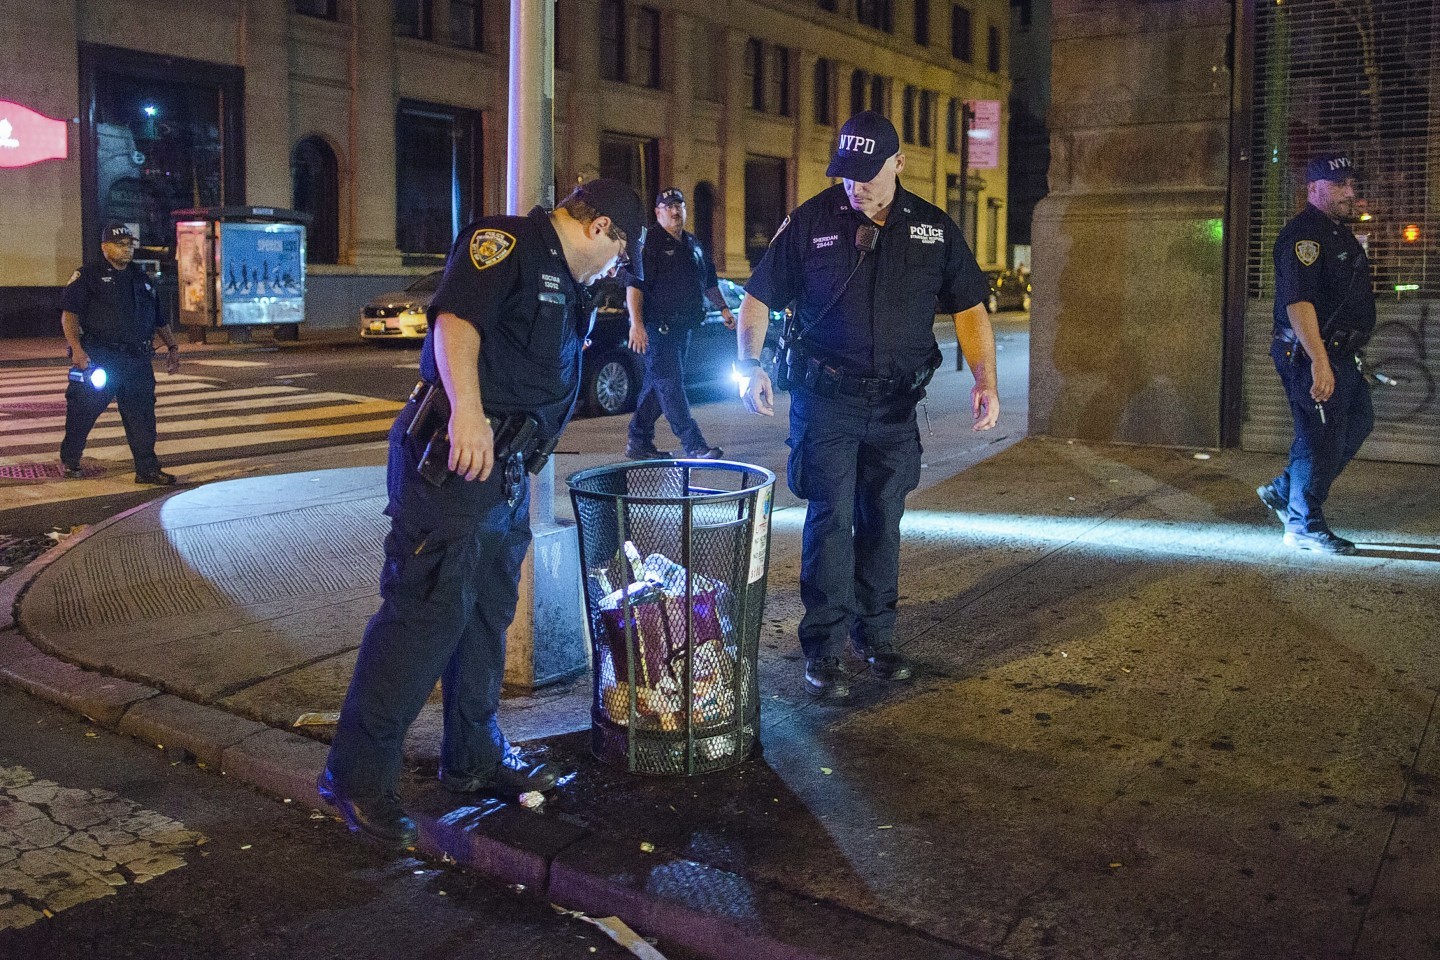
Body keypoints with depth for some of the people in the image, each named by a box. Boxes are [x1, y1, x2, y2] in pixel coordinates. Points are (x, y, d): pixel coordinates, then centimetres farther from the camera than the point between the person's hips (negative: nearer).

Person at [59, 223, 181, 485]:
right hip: (99, 357, -4)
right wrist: (77, 348, -19)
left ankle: (148, 469, 4)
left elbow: (159, 319, 26)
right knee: (83, 412, 4)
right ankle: (69, 461, 24)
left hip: (138, 360, 4)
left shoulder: (141, 278, 18)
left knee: (142, 415, 1)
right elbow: (69, 313, -8)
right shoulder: (88, 276, 1)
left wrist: (172, 346, 20)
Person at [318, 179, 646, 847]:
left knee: (488, 614, 15)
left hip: (506, 471, 10)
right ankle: (356, 774, 0)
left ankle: (474, 757, 28)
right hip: (452, 459, -10)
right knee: (427, 611, -10)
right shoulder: (505, 241, -4)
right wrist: (468, 410, -35)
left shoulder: (565, 289, 25)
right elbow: (456, 316, -22)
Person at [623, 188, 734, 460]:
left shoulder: (693, 244, 18)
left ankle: (639, 443, 19)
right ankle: (694, 445, -12)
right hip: (657, 326, -8)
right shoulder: (649, 244, -7)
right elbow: (634, 285, -15)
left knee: (657, 386, 11)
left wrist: (723, 308, 22)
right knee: (670, 385, -9)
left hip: (682, 327, 8)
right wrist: (636, 323, -24)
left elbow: (709, 281, 30)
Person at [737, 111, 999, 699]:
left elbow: (969, 308, 6)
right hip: (826, 399, -3)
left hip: (895, 403, 3)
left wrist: (985, 380, -7)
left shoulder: (933, 230, 4)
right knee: (831, 518, -5)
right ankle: (823, 650, 4)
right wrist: (751, 366, -14)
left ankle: (875, 637, 25)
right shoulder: (811, 221, -3)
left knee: (882, 522, 11)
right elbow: (757, 297, 0)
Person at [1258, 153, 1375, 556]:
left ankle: (1284, 490, 26)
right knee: (1320, 440, -4)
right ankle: (1305, 526, 10)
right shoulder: (1303, 235, -17)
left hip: (1341, 354, 10)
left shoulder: (1339, 232, 17)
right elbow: (1298, 301, -27)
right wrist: (1319, 361, -33)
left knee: (1358, 423, 18)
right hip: (1312, 356, -10)